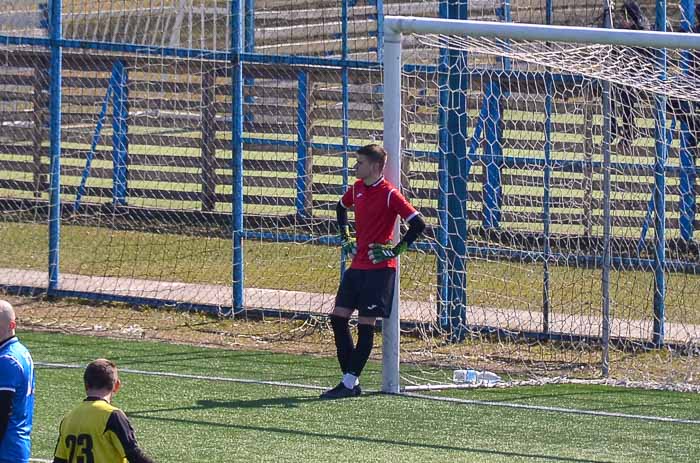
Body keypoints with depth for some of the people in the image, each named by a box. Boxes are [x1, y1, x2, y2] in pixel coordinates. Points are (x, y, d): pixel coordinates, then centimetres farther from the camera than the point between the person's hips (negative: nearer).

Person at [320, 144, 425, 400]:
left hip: (379, 268, -8)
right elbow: (341, 208, 31)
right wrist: (345, 237, 20)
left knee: (365, 325, -5)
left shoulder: (389, 194, -14)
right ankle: (350, 380, 9)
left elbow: (418, 224, -18)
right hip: (357, 265, 8)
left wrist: (395, 250, -14)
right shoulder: (357, 188, 9)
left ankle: (350, 383, -2)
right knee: (338, 318, 3)